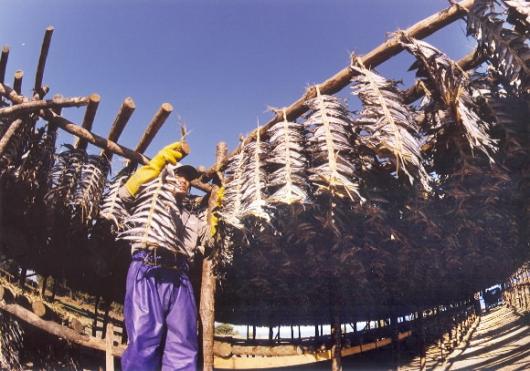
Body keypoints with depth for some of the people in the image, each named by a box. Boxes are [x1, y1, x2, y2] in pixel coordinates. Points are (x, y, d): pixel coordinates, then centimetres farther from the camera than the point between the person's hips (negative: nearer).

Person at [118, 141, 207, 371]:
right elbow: (126, 193, 3)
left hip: (179, 280, 5)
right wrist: (159, 162, -1)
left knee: (183, 347, -4)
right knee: (143, 342, -16)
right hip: (147, 273, -4)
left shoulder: (193, 221, 35)